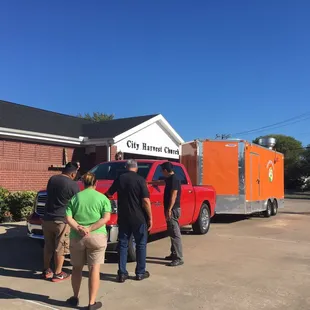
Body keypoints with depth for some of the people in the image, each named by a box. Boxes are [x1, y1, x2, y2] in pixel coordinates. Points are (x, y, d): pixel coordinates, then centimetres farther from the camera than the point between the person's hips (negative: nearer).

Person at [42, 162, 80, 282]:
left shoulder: (52, 179, 5)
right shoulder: (73, 184, -12)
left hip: (47, 218, 6)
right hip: (61, 220, -6)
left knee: (48, 246, 17)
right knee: (60, 247, 5)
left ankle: (46, 271, 27)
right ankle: (58, 274, 12)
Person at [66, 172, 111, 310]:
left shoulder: (75, 198, 6)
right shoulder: (102, 198, 2)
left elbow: (68, 218, -4)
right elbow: (106, 218, -10)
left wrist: (78, 228, -14)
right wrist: (90, 229, -14)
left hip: (76, 237, 2)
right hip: (96, 237, -2)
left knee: (77, 268, 18)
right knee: (94, 269, 5)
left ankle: (75, 298, 33)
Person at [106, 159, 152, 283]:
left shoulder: (119, 179, 4)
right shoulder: (140, 180, -10)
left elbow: (109, 193, 18)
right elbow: (145, 201, -15)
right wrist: (150, 217, -7)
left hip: (123, 218, 3)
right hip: (139, 218, -3)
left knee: (123, 245, 11)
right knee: (141, 244, 11)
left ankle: (122, 273, 12)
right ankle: (140, 272, 17)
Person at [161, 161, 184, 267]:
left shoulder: (174, 179, -15)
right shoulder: (170, 179, 15)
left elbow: (174, 195, -21)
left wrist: (169, 210, -23)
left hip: (173, 210, -10)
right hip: (171, 209, 10)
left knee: (175, 234, -9)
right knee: (172, 233, 16)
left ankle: (179, 258, -7)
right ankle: (174, 254, 25)